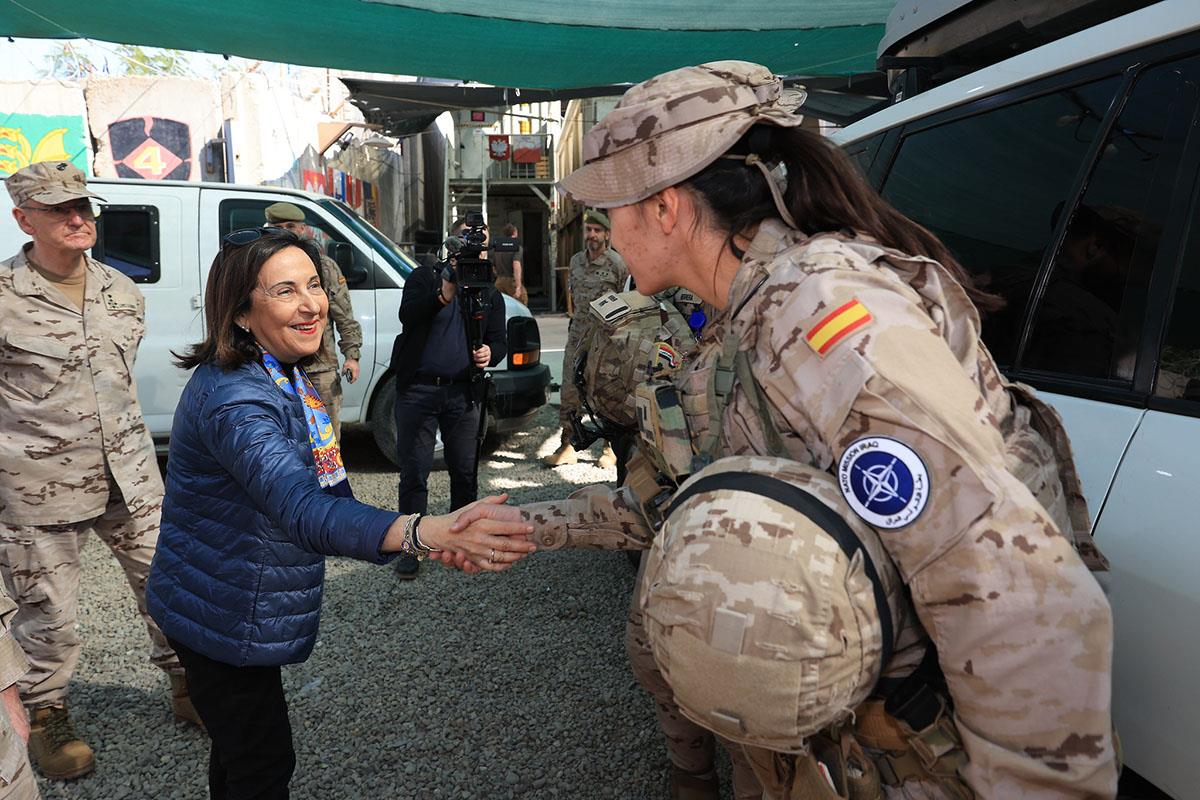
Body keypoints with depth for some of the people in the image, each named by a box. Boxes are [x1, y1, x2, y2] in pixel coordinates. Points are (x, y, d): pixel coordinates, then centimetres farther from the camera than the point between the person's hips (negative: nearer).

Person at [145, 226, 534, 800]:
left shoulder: (285, 373, 0)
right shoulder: (235, 398, -32)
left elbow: (323, 492, 10)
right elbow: (304, 512, -49)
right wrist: (429, 533, -64)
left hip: (241, 613, 9)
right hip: (223, 618, -9)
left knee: (241, 750, 28)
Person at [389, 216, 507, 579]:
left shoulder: (490, 295, 15)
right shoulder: (423, 278, 4)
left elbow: (499, 340, 11)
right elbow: (407, 315, -13)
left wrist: (490, 353, -13)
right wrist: (443, 294, -29)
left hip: (464, 392, 3)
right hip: (417, 389, -3)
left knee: (465, 471, 8)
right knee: (413, 472, 0)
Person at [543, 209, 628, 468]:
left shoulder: (618, 263, -7)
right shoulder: (576, 260, 10)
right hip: (578, 335, 5)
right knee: (569, 391, 4)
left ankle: (610, 448, 13)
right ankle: (567, 446, 12)